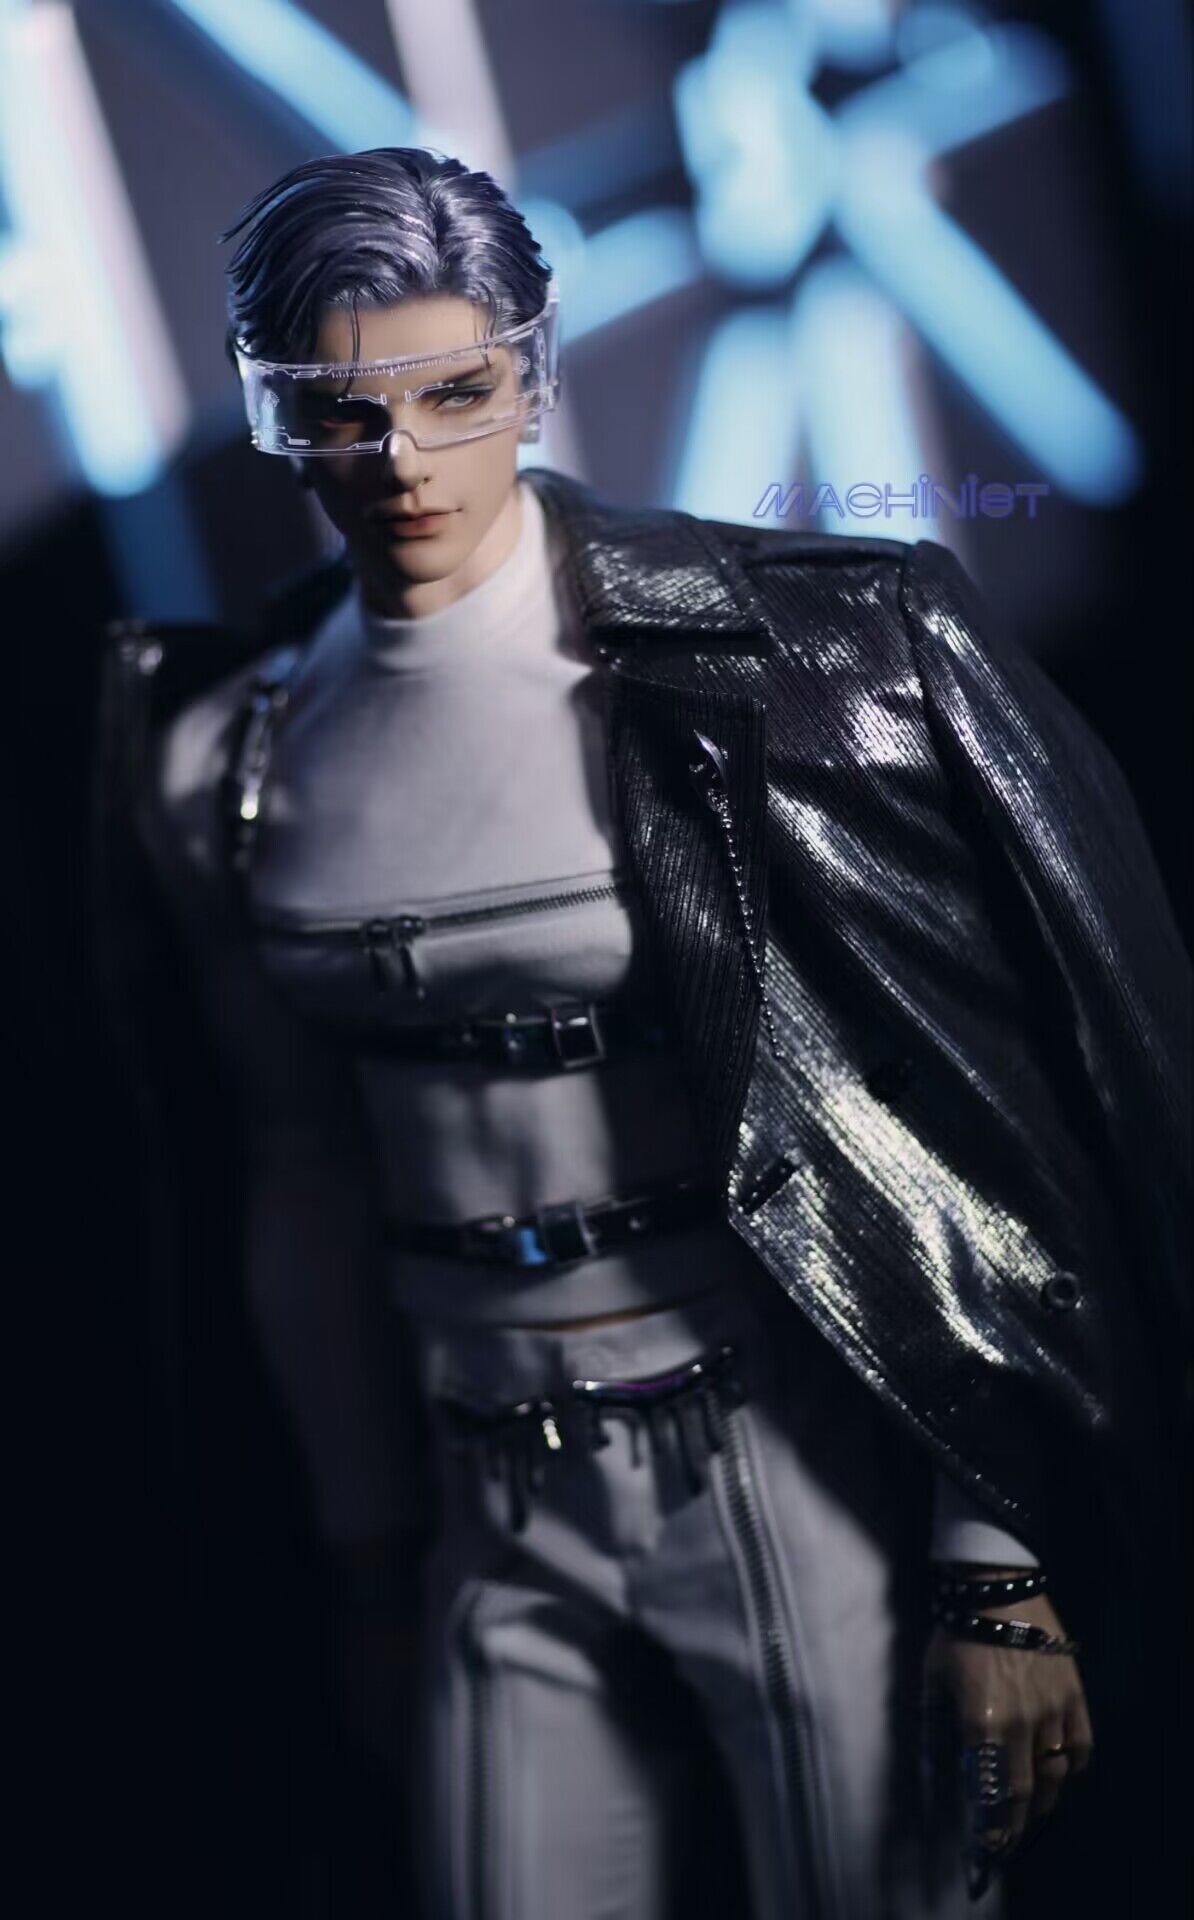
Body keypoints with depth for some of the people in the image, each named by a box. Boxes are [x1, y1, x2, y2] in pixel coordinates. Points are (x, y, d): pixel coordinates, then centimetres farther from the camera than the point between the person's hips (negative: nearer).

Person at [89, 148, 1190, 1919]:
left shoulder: (757, 660, -11)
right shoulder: (232, 760, 2)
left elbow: (951, 1126, -11)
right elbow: (304, 1171, 10)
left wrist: (1003, 1572, -13)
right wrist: (369, 1557, 14)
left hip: (795, 1464, -3)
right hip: (497, 1506, 4)